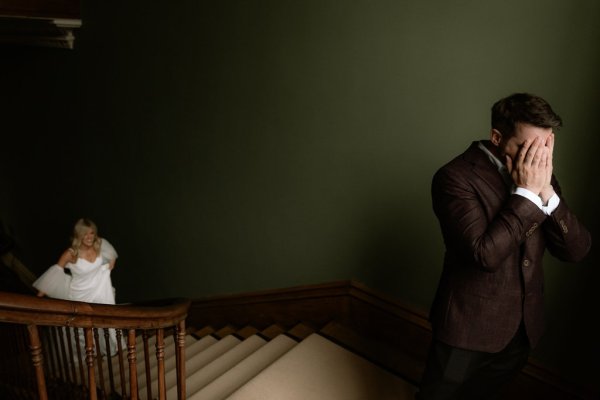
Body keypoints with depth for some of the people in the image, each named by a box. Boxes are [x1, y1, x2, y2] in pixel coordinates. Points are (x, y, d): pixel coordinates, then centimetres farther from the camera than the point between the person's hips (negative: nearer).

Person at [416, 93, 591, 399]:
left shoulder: (538, 176, 0)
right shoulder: (456, 176, -19)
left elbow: (577, 250, -5)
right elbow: (485, 255, -28)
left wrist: (545, 191, -18)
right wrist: (525, 193, -24)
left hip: (522, 328, 6)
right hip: (470, 328, -5)